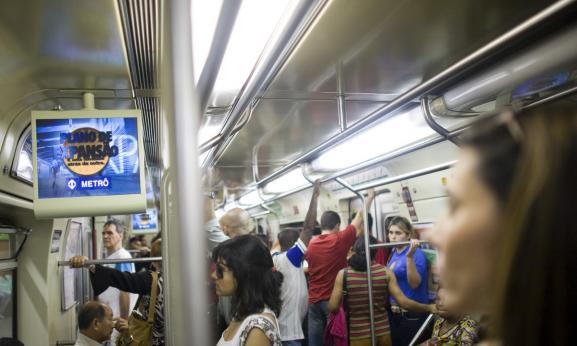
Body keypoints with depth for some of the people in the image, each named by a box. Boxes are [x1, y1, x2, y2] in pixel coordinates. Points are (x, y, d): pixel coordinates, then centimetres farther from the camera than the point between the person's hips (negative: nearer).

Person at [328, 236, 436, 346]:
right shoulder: (385, 272, -6)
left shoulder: (343, 274, -11)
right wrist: (429, 308, 4)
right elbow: (404, 302, -9)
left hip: (358, 336, -2)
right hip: (383, 333, 2)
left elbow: (332, 307, -10)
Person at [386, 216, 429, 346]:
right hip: (393, 311, 7)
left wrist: (409, 256, -31)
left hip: (412, 313, -7)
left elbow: (414, 284, -25)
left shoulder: (416, 253, -15)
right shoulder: (393, 253, 6)